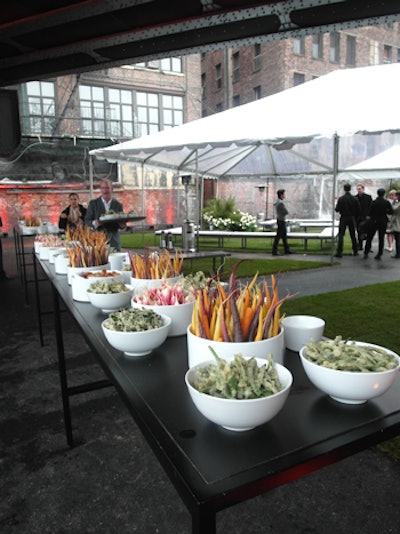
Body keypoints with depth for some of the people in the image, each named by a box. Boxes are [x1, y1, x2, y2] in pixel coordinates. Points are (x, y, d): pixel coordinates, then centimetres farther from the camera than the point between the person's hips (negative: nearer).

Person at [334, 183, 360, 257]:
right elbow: (358, 210, 0)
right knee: (353, 235, 14)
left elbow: (337, 210, -9)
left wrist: (336, 207, 13)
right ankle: (355, 251, 21)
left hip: (343, 218, -3)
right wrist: (355, 217, 15)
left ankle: (339, 252, -7)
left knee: (341, 235, 0)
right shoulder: (354, 199, -2)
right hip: (352, 218, 3)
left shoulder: (341, 199, -10)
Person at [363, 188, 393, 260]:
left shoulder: (374, 202, -9)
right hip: (383, 222, 2)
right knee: (381, 238, 8)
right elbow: (391, 212, -5)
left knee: (369, 238, 8)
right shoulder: (387, 202, -5)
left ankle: (366, 253, 7)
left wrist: (369, 216, 11)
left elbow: (370, 213, -9)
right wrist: (385, 211, 12)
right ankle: (379, 254, 10)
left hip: (374, 221, -1)